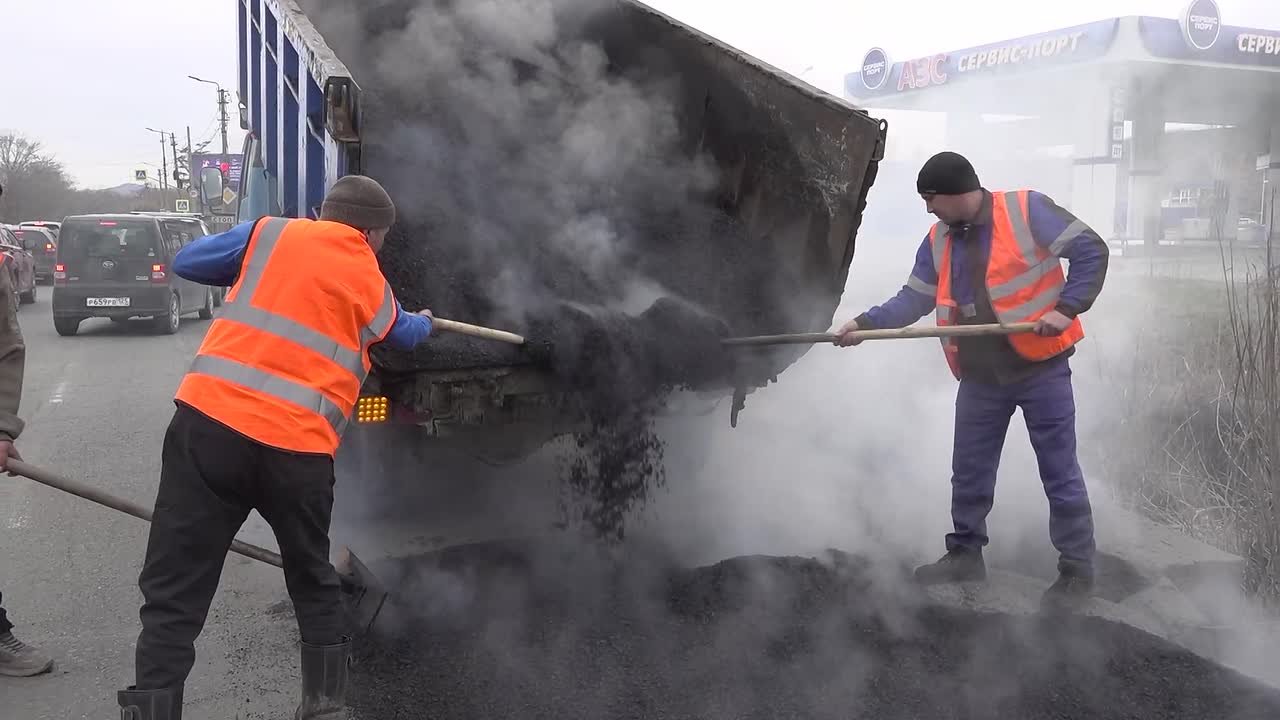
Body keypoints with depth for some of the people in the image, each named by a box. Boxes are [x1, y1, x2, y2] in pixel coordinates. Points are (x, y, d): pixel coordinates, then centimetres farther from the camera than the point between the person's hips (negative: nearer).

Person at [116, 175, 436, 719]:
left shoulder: (271, 234, 11)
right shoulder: (374, 286, 16)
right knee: (313, 582, 24)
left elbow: (187, 262, 18)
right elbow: (404, 334, 36)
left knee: (174, 597, 3)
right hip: (299, 450, 1)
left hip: (208, 423, -1)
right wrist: (423, 322, 59)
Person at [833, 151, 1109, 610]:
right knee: (969, 471, 13)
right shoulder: (938, 241, 7)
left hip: (1041, 367, -6)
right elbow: (915, 297, 8)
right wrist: (866, 323, -6)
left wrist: (1067, 308, -20)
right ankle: (965, 554, 29)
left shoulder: (1027, 210, -12)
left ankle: (1077, 571, 13)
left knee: (1059, 472, 2)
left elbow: (1091, 251, -10)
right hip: (980, 376, 6)